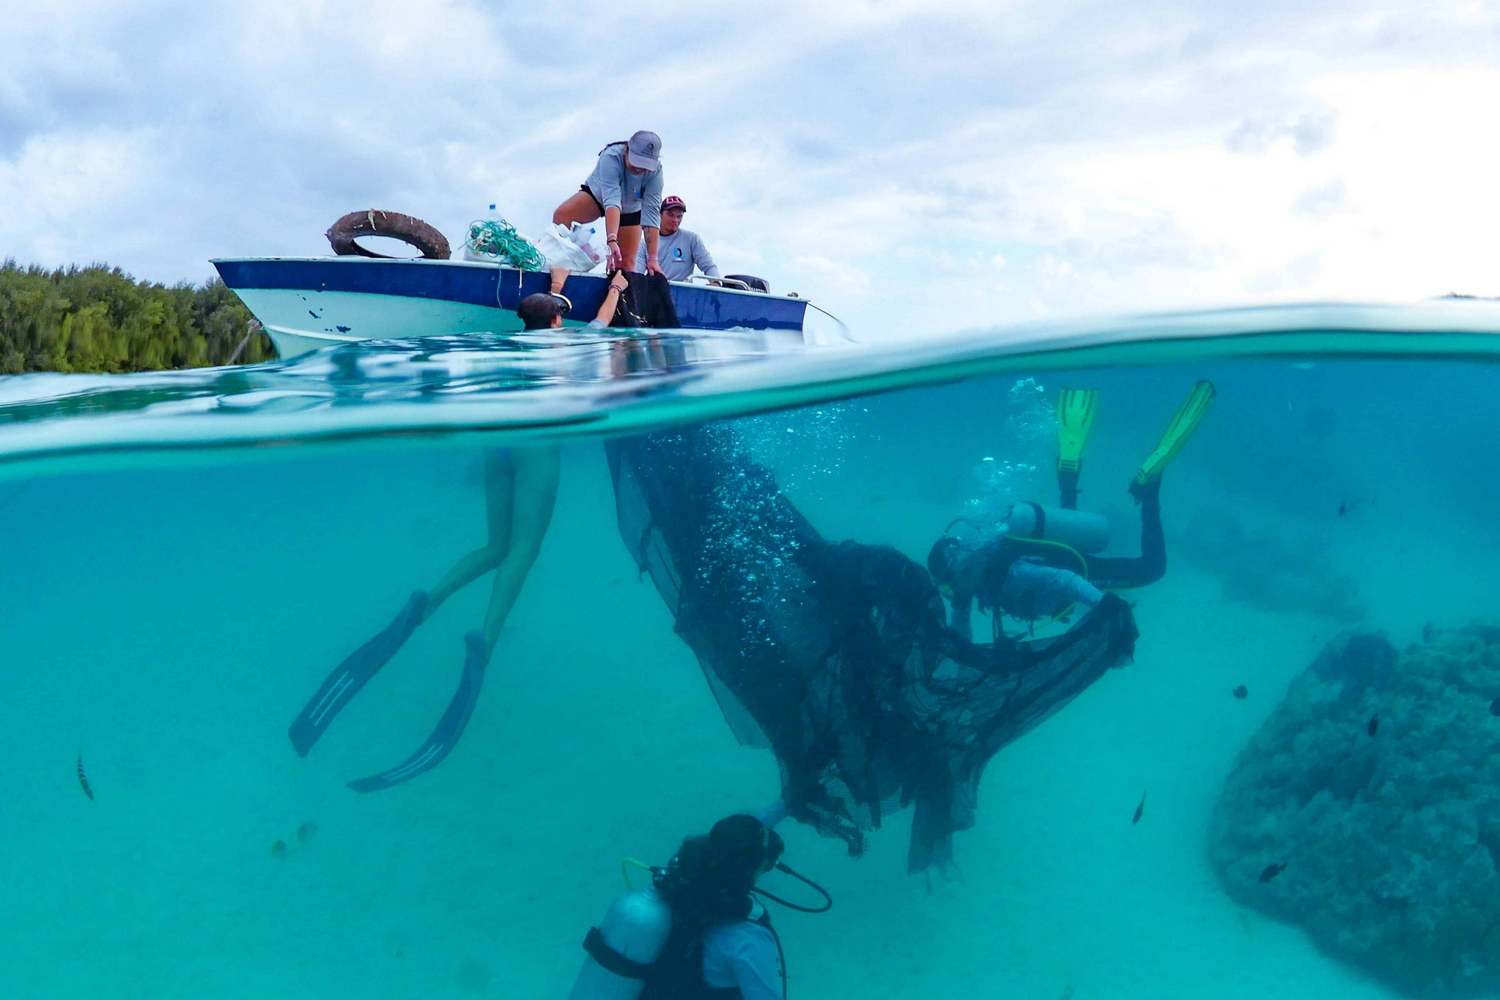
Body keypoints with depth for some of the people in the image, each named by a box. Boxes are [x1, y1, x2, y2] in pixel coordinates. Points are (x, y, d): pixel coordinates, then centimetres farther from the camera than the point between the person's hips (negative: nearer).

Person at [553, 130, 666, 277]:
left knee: (626, 264, -6)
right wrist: (612, 240, -63)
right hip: (597, 195, -1)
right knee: (561, 215, -28)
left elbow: (651, 212, -33)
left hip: (630, 210, 2)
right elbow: (611, 200, -50)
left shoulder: (655, 170, -30)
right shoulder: (611, 156, -38)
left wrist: (653, 259, -40)